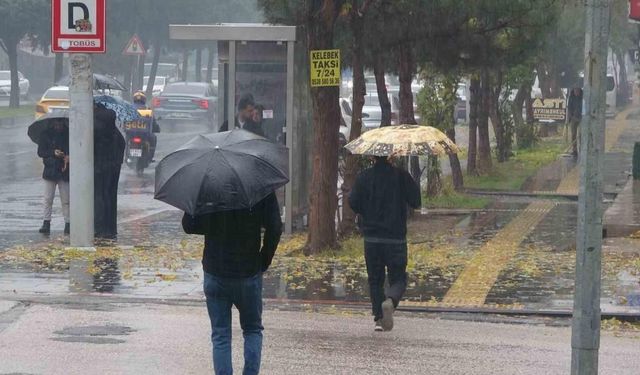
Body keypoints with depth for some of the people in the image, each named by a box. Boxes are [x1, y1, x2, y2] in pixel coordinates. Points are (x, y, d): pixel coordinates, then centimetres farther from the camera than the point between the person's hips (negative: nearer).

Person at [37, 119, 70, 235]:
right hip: (50, 171, 0)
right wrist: (53, 153, -16)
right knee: (48, 199, -3)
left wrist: (69, 157, -13)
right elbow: (40, 152, 0)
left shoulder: (69, 134, 4)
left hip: (64, 172, 0)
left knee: (66, 200, 0)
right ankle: (46, 223, -1)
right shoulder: (46, 135, 4)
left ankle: (68, 224, 4)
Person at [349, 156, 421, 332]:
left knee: (375, 280, 13)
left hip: (372, 238, 2)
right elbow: (416, 202, -4)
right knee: (398, 279, 6)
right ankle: (390, 301, -24)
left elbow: (353, 203, -5)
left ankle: (378, 318, 9)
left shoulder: (364, 177, -3)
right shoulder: (401, 176, -7)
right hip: (396, 238, -2)